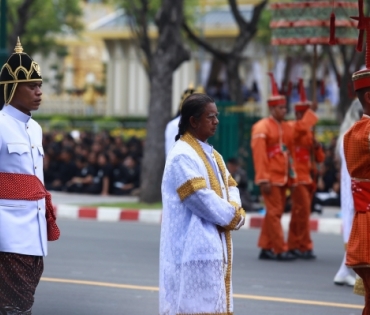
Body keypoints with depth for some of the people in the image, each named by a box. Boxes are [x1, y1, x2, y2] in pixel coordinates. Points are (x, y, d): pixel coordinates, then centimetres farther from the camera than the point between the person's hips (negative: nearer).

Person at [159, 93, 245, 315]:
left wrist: (235, 211, -7)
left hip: (213, 245, 10)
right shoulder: (182, 156, -15)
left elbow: (230, 186, 14)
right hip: (194, 248, -10)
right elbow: (201, 199, -20)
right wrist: (233, 216, -9)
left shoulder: (211, 154, 16)